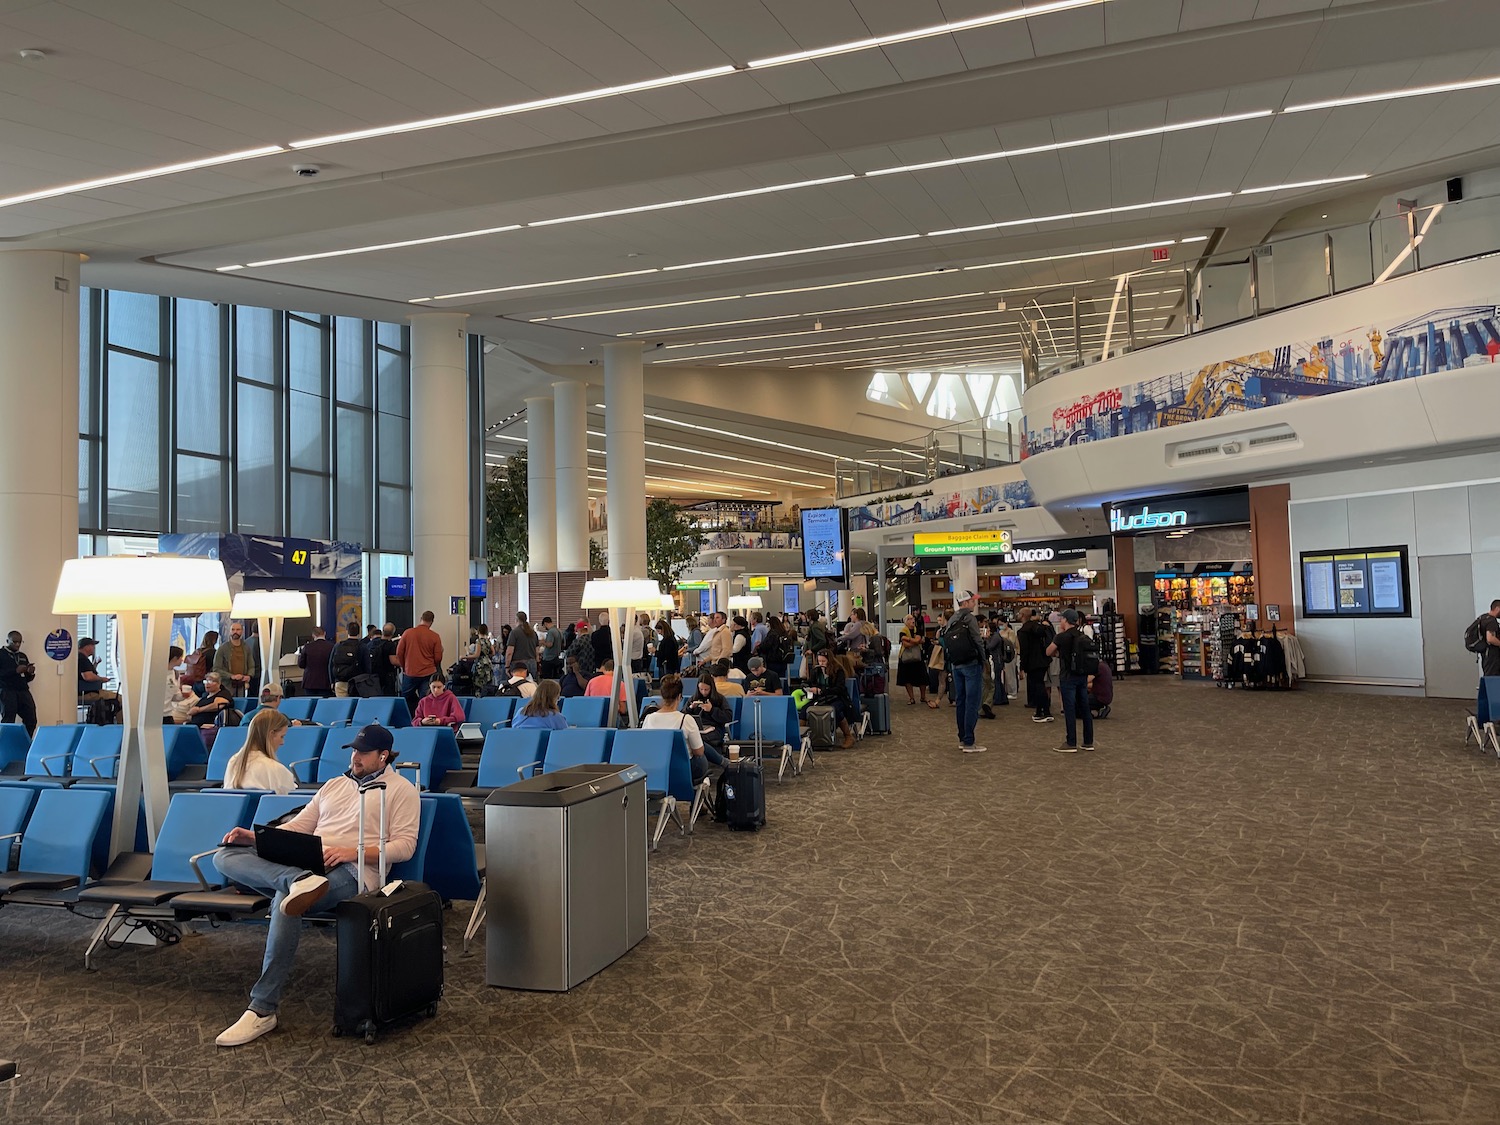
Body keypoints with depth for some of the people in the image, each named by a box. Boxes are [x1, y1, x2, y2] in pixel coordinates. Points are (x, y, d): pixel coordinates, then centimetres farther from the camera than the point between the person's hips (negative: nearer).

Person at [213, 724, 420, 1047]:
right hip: (303, 861, 7)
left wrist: (353, 851, -17)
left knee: (284, 901, -36)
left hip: (352, 870, -7)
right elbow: (297, 825, 23)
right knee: (226, 856, -12)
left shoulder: (402, 790, 7)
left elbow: (404, 846, -3)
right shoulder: (335, 784, 28)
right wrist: (255, 836, 4)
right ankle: (301, 882, -40)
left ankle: (263, 1011, -26)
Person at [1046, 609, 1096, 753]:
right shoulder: (1084, 636, 8)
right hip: (1083, 676, 7)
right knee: (1085, 709, 11)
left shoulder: (1062, 637, -13)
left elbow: (1048, 652, 0)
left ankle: (1071, 744, -1)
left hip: (1069, 676, -7)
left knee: (1069, 710, -3)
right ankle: (1088, 742, 16)